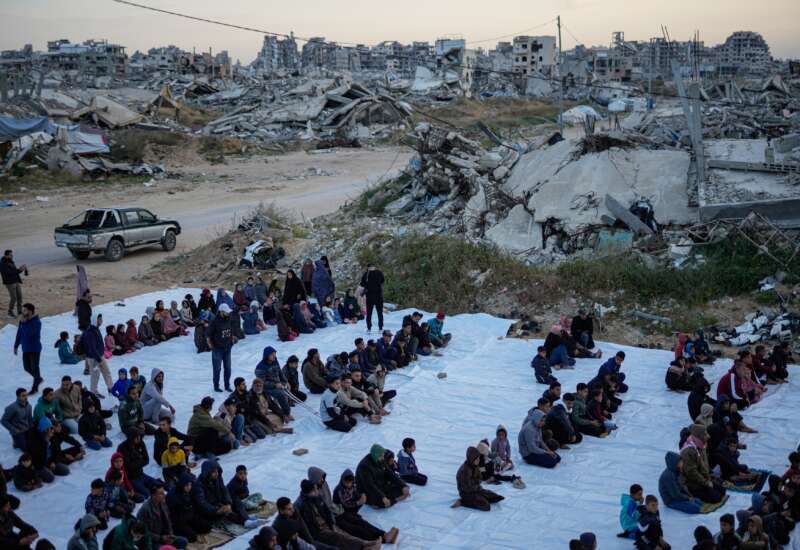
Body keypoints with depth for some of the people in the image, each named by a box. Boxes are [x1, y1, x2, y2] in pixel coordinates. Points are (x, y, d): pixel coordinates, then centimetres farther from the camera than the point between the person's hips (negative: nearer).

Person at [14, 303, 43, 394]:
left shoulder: (36, 322, -19)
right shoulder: (22, 321, 1)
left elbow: (29, 333, -33)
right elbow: (19, 334, 12)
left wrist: (24, 323, -29)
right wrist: (16, 346, 15)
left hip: (35, 349, -7)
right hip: (25, 349, 7)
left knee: (34, 368, 2)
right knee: (27, 367, 14)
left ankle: (34, 388, 14)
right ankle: (38, 378, 38)